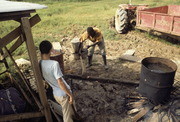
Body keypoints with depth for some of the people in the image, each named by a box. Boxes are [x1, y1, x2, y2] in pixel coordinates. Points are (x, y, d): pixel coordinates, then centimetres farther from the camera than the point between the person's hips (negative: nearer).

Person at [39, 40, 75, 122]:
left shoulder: (40, 64, -6)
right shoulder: (54, 64, -29)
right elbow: (60, 83, -27)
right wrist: (70, 94, -16)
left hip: (55, 94, 7)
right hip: (64, 94, -7)